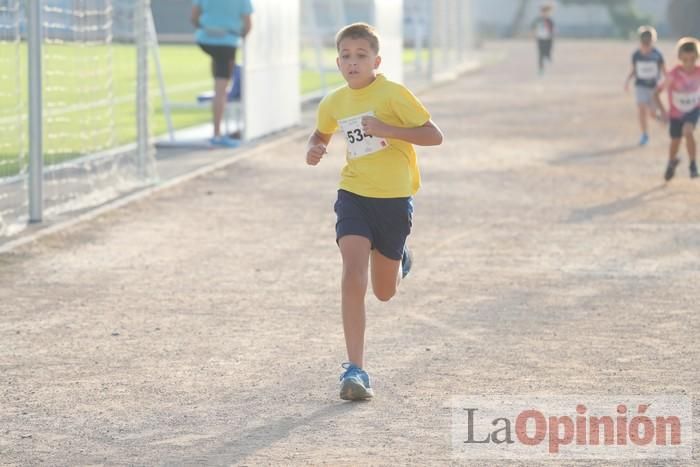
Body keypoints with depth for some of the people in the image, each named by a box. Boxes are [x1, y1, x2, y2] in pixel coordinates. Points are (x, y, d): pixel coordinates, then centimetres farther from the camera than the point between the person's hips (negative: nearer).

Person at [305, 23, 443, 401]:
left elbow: (434, 136, -13)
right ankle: (355, 370, -16)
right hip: (353, 195, 2)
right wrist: (314, 149, 2)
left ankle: (399, 258, 50)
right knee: (353, 277, -18)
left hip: (394, 198, -2)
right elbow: (321, 133, 26)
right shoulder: (333, 104, 4)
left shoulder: (393, 94, -11)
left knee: (384, 291, 11)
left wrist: (387, 129, -24)